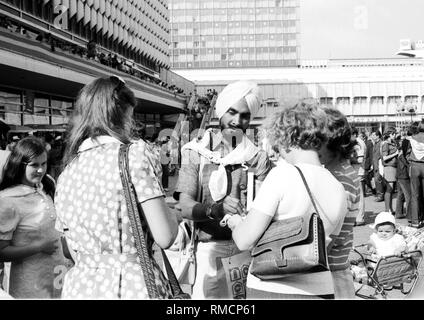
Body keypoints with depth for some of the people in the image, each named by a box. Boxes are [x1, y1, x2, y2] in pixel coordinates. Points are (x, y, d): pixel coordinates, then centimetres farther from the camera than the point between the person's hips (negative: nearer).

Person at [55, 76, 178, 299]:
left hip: (81, 285, 6)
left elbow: (76, 251, 12)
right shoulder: (134, 154, -10)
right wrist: (172, 214, 5)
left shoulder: (66, 174, 7)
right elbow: (164, 237, -14)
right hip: (132, 285, -5)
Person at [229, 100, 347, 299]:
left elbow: (244, 241, -16)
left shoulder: (282, 175, -14)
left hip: (272, 290, -5)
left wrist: (236, 223, 6)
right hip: (319, 290, 5)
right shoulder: (339, 192, 3)